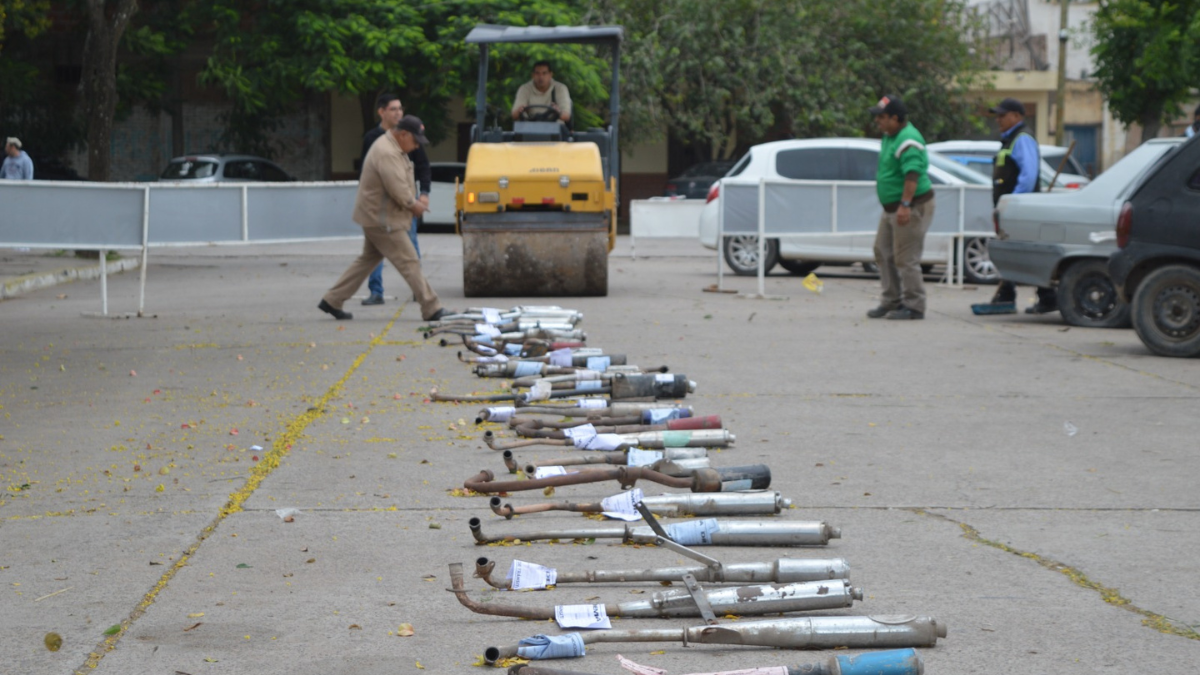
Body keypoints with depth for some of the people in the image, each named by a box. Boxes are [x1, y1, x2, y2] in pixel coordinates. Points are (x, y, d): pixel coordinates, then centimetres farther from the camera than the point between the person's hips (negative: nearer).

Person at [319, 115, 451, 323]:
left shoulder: (393, 148, 12)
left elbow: (403, 183, 18)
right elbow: (398, 189, -27)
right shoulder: (387, 154, -24)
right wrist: (413, 205, -11)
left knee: (368, 259, 18)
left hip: (376, 218, 11)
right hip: (383, 220, -11)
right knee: (410, 263, -6)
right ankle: (432, 309, -3)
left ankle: (332, 301, 21)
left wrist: (414, 201, 4)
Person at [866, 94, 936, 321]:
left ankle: (914, 306, 0)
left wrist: (905, 205, -37)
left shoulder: (908, 140, -21)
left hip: (913, 206, -11)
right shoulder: (889, 136, 13)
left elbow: (912, 175, -30)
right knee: (883, 252, 13)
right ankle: (891, 300, 21)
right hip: (891, 207, 11)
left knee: (906, 258, -8)